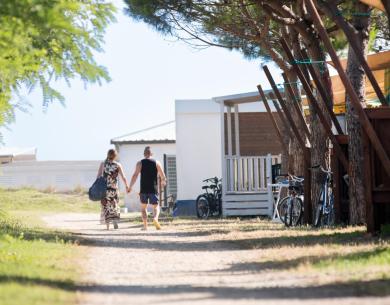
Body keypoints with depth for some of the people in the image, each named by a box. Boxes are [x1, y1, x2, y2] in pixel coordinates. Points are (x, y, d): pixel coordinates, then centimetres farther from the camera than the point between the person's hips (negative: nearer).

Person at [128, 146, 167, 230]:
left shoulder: (140, 163, 0)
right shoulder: (156, 163, 3)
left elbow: (135, 175, -9)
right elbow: (163, 176, 6)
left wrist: (130, 187, -5)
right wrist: (163, 182, 27)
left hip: (143, 189, 0)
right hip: (154, 189, 0)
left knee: (143, 207, 14)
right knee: (156, 207, 7)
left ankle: (145, 225, 5)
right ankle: (155, 218, -25)